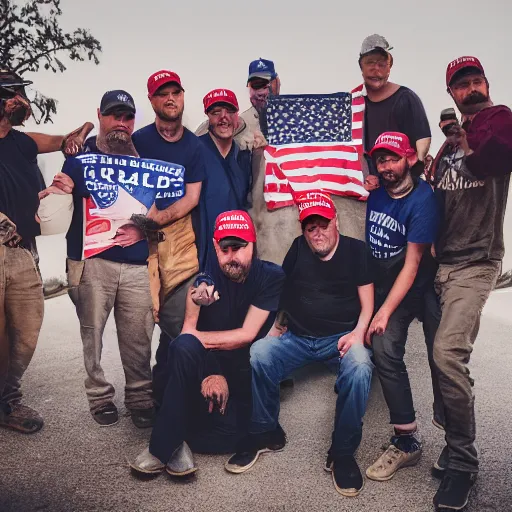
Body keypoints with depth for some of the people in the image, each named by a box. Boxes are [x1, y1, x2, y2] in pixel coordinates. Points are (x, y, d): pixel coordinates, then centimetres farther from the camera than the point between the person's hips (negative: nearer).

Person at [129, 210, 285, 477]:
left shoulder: (271, 277, -9)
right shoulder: (207, 275, -8)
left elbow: (246, 335, -14)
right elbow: (188, 332, -12)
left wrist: (198, 337, -15)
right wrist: (210, 374, -26)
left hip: (247, 368, 0)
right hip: (210, 364, 0)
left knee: (229, 435, -24)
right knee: (184, 346, -34)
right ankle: (167, 444, -19)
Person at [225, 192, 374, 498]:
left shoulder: (356, 250, 2)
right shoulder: (298, 248, 9)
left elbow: (367, 303, -1)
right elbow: (282, 289, 16)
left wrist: (358, 332, -17)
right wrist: (276, 323, 3)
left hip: (341, 337, -2)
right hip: (297, 336, 3)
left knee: (360, 369, -35)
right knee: (255, 356, -25)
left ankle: (343, 453, -14)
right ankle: (266, 433, -1)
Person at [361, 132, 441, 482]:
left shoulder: (422, 200, -16)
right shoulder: (374, 191, -1)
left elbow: (412, 264, -19)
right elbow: (366, 240, 9)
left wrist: (385, 311, -21)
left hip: (422, 287, -3)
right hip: (384, 286, 4)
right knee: (384, 351, -15)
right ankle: (407, 442, -4)